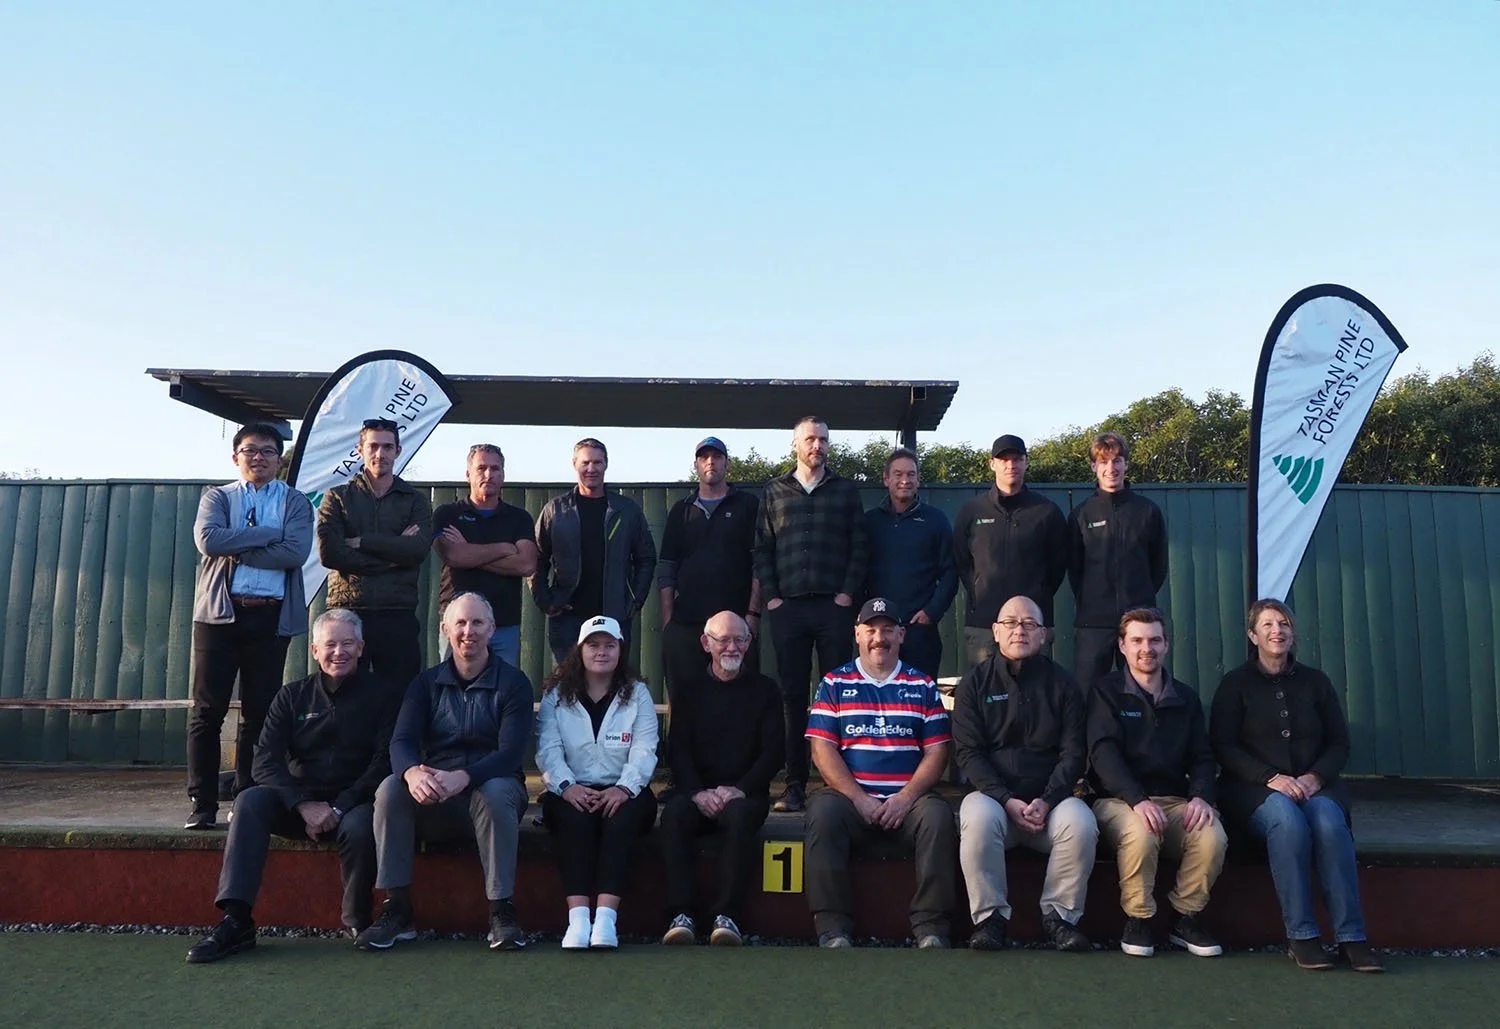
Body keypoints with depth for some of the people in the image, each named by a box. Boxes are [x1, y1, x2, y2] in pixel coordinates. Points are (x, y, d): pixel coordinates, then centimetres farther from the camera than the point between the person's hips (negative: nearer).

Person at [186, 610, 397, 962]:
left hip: (353, 803, -3)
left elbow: (385, 762, -7)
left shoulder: (381, 696, 2)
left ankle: (358, 923, -11)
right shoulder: (292, 696, 9)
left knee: (359, 828, -35)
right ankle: (236, 922, -28)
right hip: (297, 801, 3)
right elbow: (265, 762, -1)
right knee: (249, 801, -25)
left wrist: (340, 808, -19)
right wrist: (304, 805, -18)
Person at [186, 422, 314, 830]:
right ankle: (203, 805, 6)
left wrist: (235, 549, -9)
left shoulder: (295, 502, 9)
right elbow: (208, 539, -9)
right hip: (220, 612, 0)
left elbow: (295, 552, -9)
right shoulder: (217, 497, 12)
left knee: (260, 712, 4)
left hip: (271, 616, 0)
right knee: (207, 711, -1)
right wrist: (267, 534, -10)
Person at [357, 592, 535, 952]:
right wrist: (412, 772, -31)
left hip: (494, 785, -3)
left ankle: (502, 910, -25)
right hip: (434, 801, 3)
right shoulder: (427, 683, 9)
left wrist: (462, 777, -33)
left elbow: (511, 752, -13)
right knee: (391, 788, -25)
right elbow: (401, 741, -6)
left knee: (494, 793, -35)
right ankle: (396, 910, -19)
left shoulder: (513, 682, -1)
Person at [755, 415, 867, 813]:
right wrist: (770, 596, -1)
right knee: (792, 697, 2)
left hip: (835, 606, -1)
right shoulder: (775, 492, 13)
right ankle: (795, 784, 7)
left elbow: (858, 548, 6)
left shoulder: (845, 491, 11)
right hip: (788, 607, 1)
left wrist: (847, 593, -4)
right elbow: (762, 549, 9)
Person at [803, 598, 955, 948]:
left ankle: (930, 928, -21)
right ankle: (833, 929, -27)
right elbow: (822, 749, 1)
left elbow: (936, 751, 6)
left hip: (908, 798, 1)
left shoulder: (923, 686, 13)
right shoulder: (834, 684, 10)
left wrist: (906, 797, -10)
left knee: (938, 815, -29)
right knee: (823, 811, -31)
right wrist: (860, 800, -11)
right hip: (851, 796, -1)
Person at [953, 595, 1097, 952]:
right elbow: (969, 753, -2)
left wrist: (1047, 800, -14)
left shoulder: (1062, 684, 8)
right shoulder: (975, 683, 5)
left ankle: (1060, 914, -9)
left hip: (1050, 796, 1)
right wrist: (1007, 800, -16)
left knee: (1081, 823, -29)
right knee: (978, 819, -33)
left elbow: (1073, 753, 2)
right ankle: (990, 916, -16)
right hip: (992, 793, -1)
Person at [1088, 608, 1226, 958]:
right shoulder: (1107, 692, 3)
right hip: (1119, 800, -4)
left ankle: (1186, 918, -3)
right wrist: (1137, 800, -26)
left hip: (1175, 801, 4)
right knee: (1141, 833, -36)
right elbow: (1103, 752, -10)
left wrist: (1201, 795, -11)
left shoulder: (1185, 697, 17)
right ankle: (1138, 920, -12)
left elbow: (1202, 756, 12)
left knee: (1213, 835, -27)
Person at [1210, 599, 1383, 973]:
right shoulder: (1236, 684, 6)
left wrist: (1314, 777, -8)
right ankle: (1300, 936, -29)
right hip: (1255, 789, -2)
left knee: (1329, 819, -32)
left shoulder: (1315, 681, 14)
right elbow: (1223, 748, -2)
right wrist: (1271, 778, -17)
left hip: (1313, 784, 2)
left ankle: (1351, 937, -29)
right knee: (1288, 819, -35)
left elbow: (1340, 744, 12)